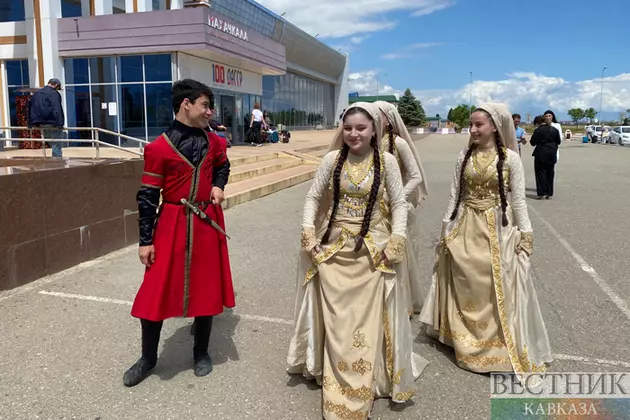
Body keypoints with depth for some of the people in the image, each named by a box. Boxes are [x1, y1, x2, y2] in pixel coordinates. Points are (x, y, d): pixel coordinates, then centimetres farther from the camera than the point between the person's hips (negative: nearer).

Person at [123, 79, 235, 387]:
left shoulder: (213, 141, 2)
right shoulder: (159, 148, -11)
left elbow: (222, 166, 24)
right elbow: (147, 196, -8)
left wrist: (218, 186, 2)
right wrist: (145, 241, -8)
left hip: (207, 223, 4)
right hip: (172, 225, -3)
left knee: (207, 288, 10)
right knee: (156, 290, 3)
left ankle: (201, 352, 30)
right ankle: (148, 359, 24)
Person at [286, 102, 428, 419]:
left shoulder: (387, 162, -4)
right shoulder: (332, 159, -1)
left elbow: (399, 204, 0)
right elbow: (313, 197, 5)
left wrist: (396, 241, -11)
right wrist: (309, 234, -5)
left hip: (372, 249, -1)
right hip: (334, 247, 1)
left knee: (367, 319, 4)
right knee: (335, 319, 8)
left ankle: (362, 385, 21)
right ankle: (338, 381, 27)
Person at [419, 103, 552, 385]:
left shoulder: (510, 158, -6)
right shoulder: (464, 156, 3)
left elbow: (519, 200, -4)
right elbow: (454, 196, 7)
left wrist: (525, 235, -7)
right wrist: (446, 229, 5)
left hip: (496, 229, -3)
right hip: (465, 228, 3)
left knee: (496, 290, 2)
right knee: (465, 288, 10)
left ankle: (497, 345, 18)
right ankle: (467, 339, 27)